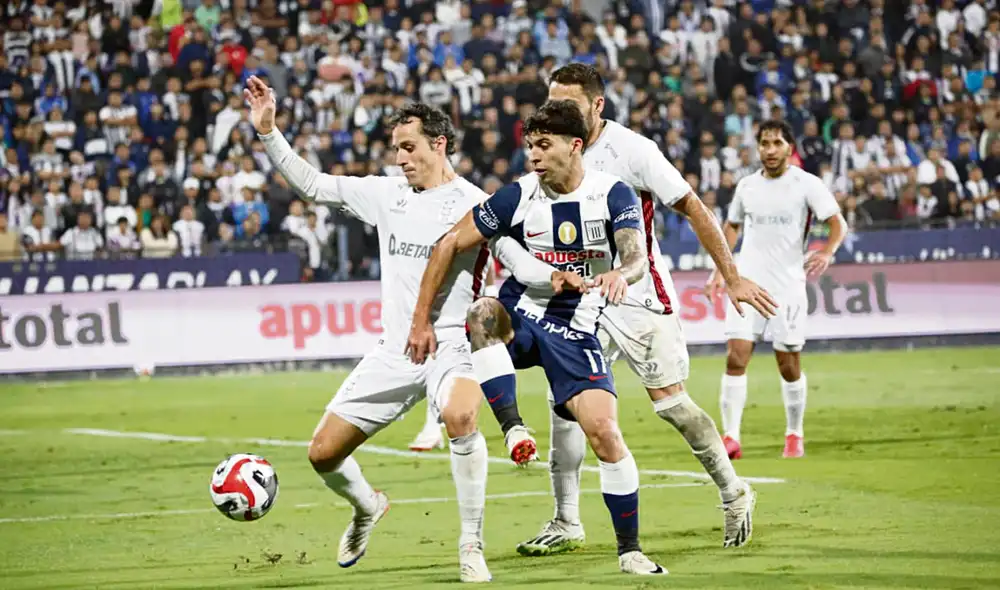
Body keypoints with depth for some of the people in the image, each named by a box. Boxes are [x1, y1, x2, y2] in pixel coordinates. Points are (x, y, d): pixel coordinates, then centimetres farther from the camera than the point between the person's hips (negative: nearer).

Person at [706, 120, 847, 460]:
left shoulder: (806, 184, -3)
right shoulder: (747, 186, 9)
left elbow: (838, 223, -8)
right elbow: (732, 226, 25)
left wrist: (826, 253, -28)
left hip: (788, 287, -2)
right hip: (747, 285, 3)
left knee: (789, 365, 3)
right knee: (735, 358, -11)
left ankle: (794, 437, 21)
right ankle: (731, 437, -11)